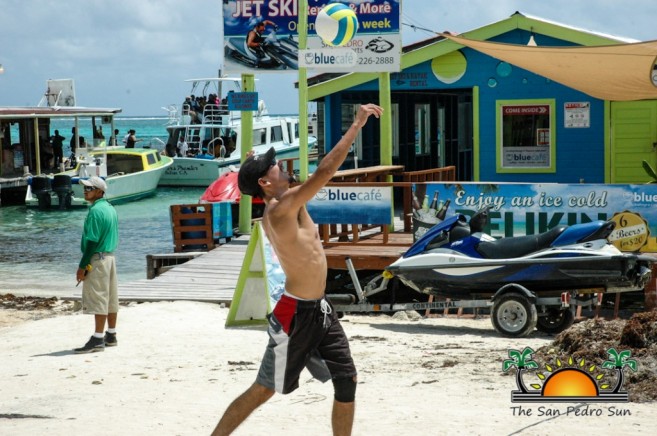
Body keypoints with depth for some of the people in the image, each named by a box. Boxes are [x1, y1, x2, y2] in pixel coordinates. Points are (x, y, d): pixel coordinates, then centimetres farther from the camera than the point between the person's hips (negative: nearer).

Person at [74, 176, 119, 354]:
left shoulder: (95, 211, -16)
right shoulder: (110, 209, 13)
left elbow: (92, 241, -19)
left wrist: (82, 266, -17)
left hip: (97, 258, -10)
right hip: (110, 256, 10)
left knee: (98, 298, -9)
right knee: (110, 297, 12)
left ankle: (97, 339, -10)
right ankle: (111, 336, 19)